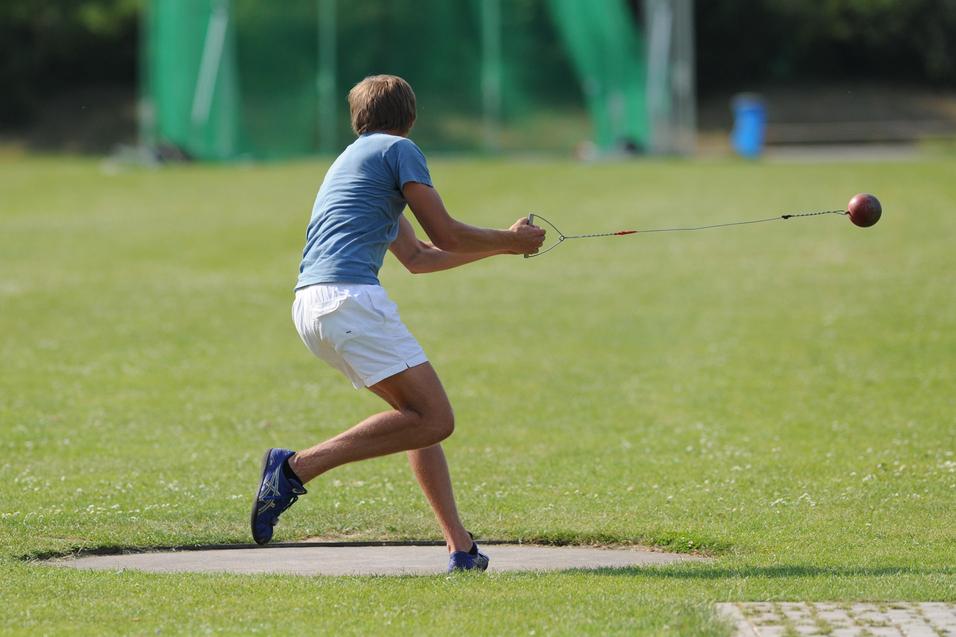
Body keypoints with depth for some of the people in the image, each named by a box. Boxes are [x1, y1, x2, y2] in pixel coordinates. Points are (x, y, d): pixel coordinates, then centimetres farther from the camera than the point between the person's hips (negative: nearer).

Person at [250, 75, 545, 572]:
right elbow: (446, 236, 0)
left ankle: (460, 547, 5)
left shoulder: (352, 160, 31)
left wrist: (502, 245, 43)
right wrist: (510, 241, 17)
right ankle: (299, 466, -20)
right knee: (433, 419, -14)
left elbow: (417, 256, 37)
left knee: (421, 415, 15)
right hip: (349, 297, -10)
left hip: (309, 306, 10)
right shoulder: (399, 149, 4)